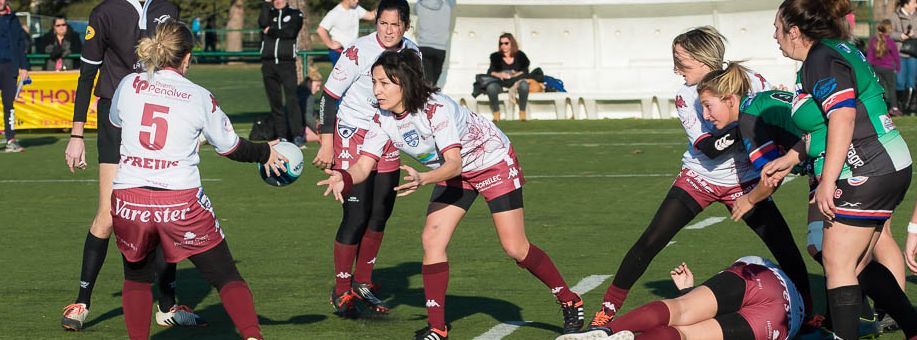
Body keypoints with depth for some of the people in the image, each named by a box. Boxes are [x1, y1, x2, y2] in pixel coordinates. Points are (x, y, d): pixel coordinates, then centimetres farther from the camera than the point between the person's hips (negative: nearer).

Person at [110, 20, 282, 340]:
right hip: (182, 203, -2)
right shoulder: (200, 98, 0)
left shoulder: (129, 85, 4)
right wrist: (266, 153, 30)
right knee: (226, 276, 8)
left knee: (137, 275, 25)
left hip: (129, 201, 2)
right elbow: (231, 147, 11)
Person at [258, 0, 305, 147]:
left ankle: (298, 136, -16)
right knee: (275, 101, 3)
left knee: (292, 99, -12)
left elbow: (290, 32, -8)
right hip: (268, 63, 3)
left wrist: (271, 31, -1)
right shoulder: (268, 12, 16)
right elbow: (263, 24, -7)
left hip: (287, 63, -3)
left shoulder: (295, 14, 9)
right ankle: (281, 135, 7)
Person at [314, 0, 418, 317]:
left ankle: (362, 282, 24)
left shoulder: (411, 52, -2)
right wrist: (326, 143, -15)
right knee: (356, 216, -9)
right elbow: (330, 94, -14)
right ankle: (341, 291, 3)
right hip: (353, 136, -6)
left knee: (381, 213, 9)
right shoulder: (359, 52, -20)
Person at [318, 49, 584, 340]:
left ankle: (570, 303, 14)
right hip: (455, 173, 6)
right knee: (431, 239, -11)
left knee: (515, 248, -6)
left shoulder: (436, 108, -35)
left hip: (494, 161, -6)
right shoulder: (384, 119, -15)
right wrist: (343, 179, -44)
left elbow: (453, 163, -41)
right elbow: (363, 165, -21)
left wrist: (422, 180, -60)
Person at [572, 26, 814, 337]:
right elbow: (708, 148, -22)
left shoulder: (752, 82, -17)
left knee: (787, 251, -11)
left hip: (744, 183, -1)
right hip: (699, 179, 1)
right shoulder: (686, 97, -13)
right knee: (649, 243, -9)